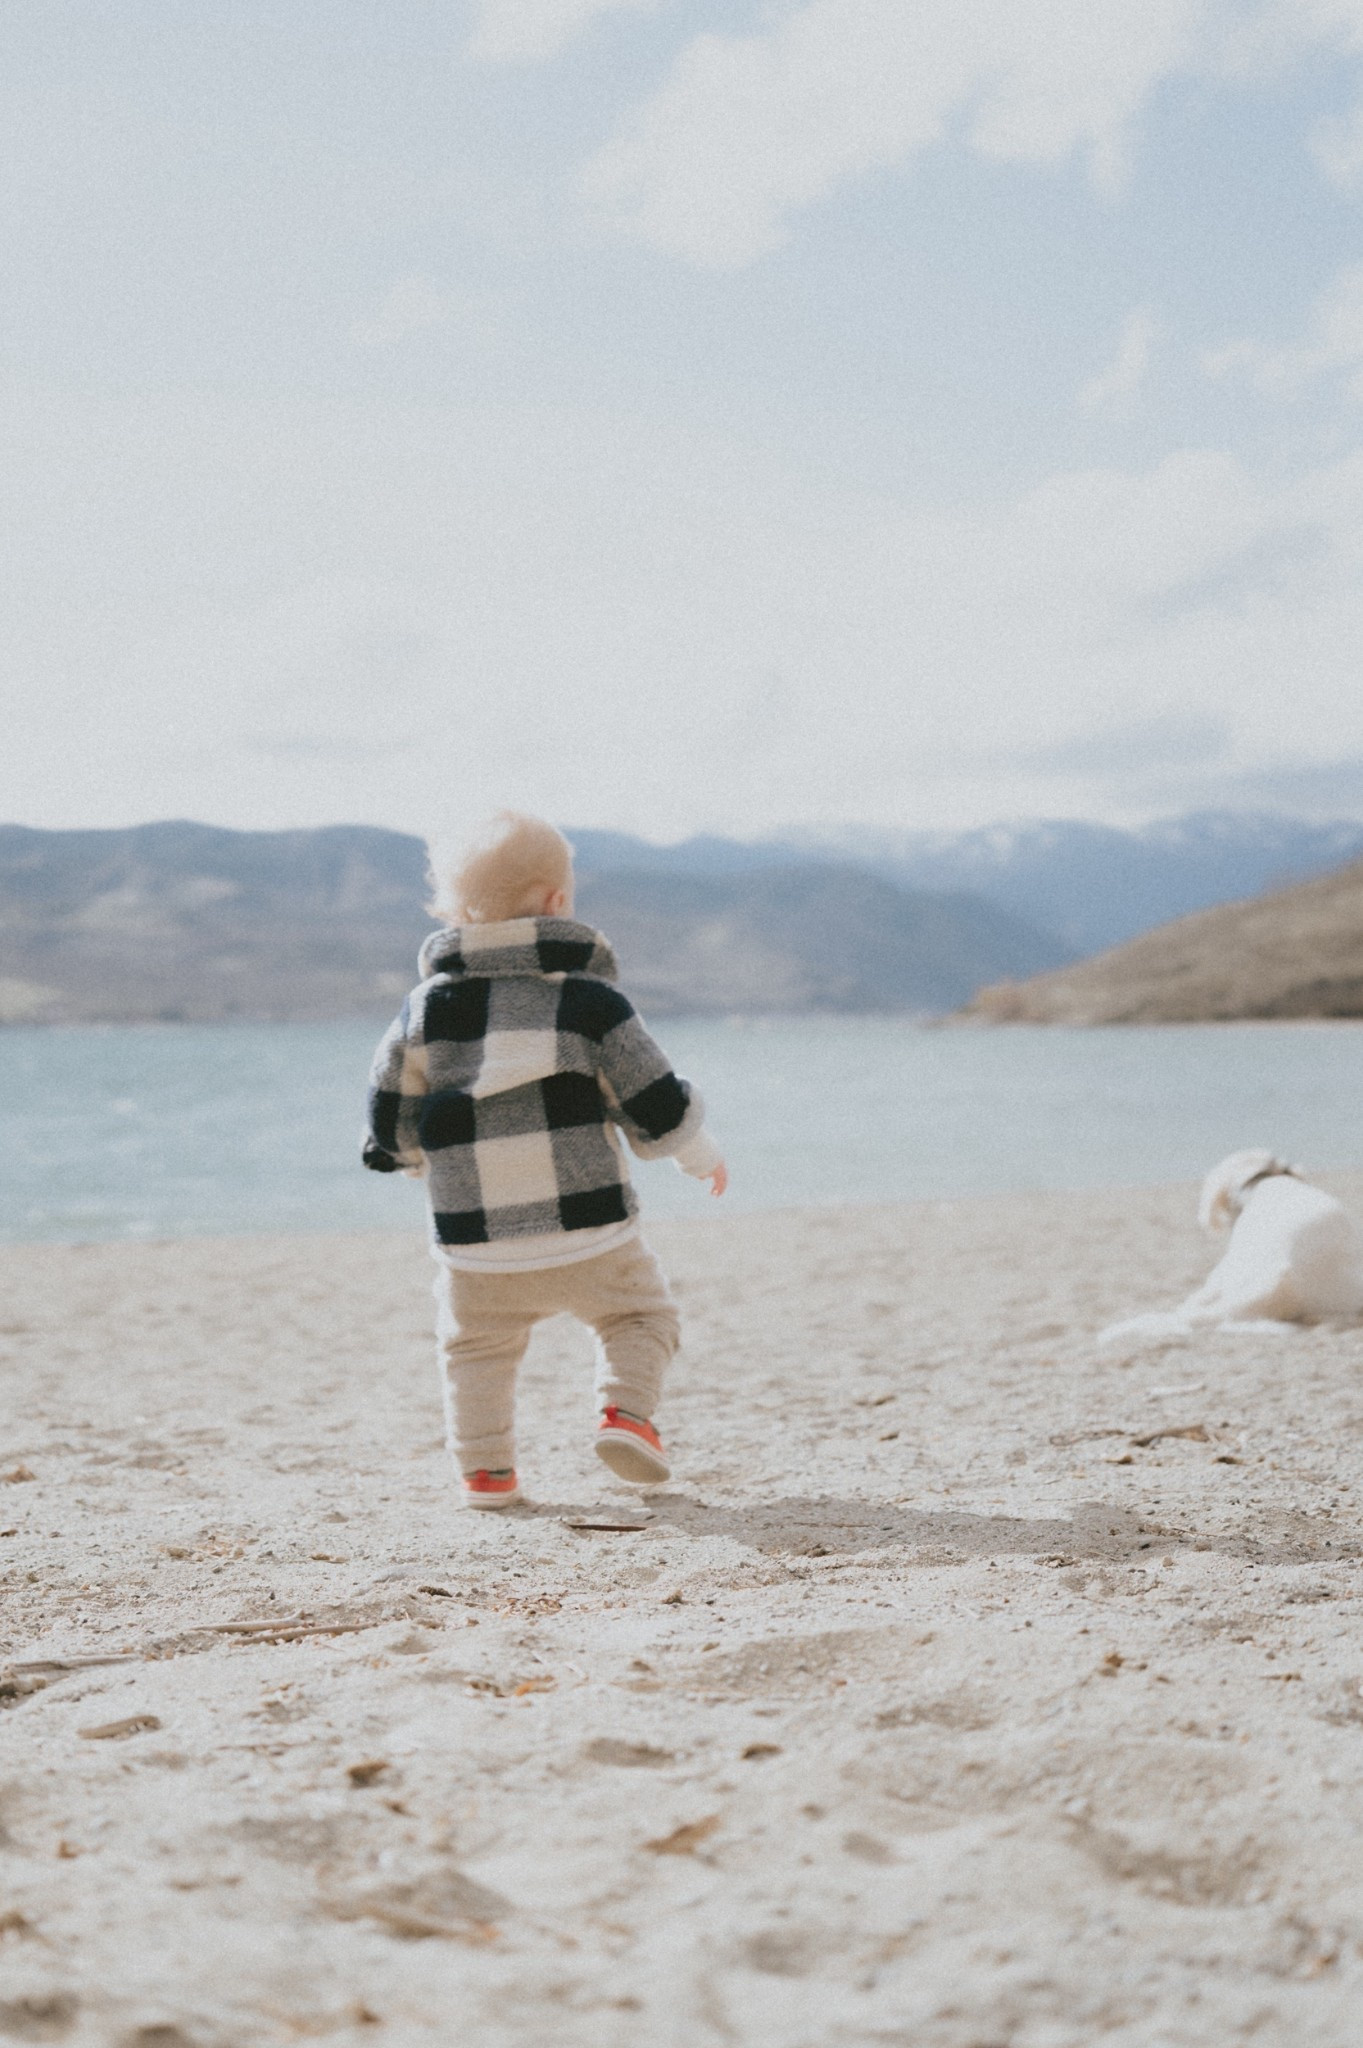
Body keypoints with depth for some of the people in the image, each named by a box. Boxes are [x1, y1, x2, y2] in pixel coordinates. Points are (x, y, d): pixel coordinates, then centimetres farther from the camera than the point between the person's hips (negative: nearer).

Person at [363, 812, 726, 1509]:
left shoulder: (424, 1009, 1)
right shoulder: (591, 1002, -6)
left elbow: (391, 1125, 5)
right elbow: (655, 1104, -2)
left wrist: (415, 1157, 27)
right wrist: (703, 1157, 16)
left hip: (476, 1245, 2)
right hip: (589, 1229, -2)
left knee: (475, 1344, 22)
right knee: (639, 1312, 19)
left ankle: (485, 1468, 15)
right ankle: (625, 1411, -2)